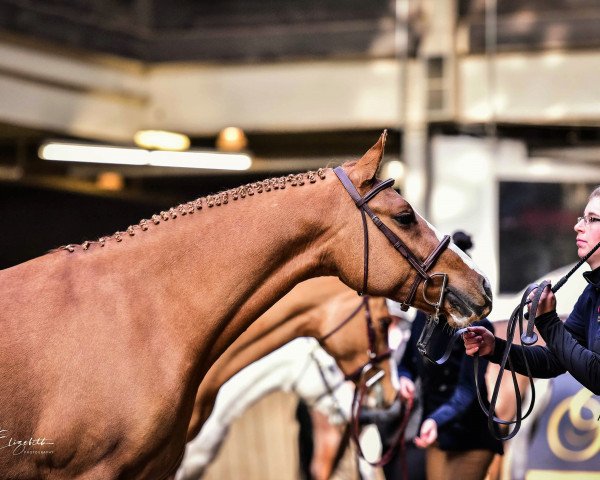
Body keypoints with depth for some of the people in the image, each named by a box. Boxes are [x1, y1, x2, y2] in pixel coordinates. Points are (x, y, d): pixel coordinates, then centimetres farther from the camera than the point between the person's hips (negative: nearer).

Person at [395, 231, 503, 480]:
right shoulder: (424, 317, 2)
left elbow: (466, 390, -26)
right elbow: (407, 365, 15)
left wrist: (436, 420, -42)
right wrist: (404, 379, -9)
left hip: (470, 437, -7)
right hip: (436, 433, 7)